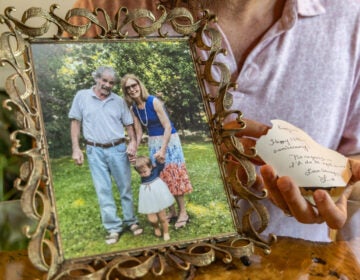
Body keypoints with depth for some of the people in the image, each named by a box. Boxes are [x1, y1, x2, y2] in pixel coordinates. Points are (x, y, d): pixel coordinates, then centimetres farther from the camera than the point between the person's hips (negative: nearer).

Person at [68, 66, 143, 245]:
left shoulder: (119, 101, 5)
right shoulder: (82, 96, 1)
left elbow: (128, 124, 10)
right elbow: (75, 122, 2)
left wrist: (133, 142, -8)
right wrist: (76, 148, -4)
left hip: (118, 149, 1)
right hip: (95, 151, -1)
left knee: (125, 187, 7)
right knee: (103, 190, 0)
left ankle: (131, 221, 20)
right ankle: (113, 227, 6)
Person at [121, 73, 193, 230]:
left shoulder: (154, 102, -20)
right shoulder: (133, 109, -1)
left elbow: (168, 127, -20)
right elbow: (139, 132, 4)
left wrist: (163, 149, -25)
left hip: (169, 140, -6)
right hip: (153, 143, 6)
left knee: (174, 175, -4)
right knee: (161, 177, 8)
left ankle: (183, 212, 4)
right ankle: (172, 211, 19)